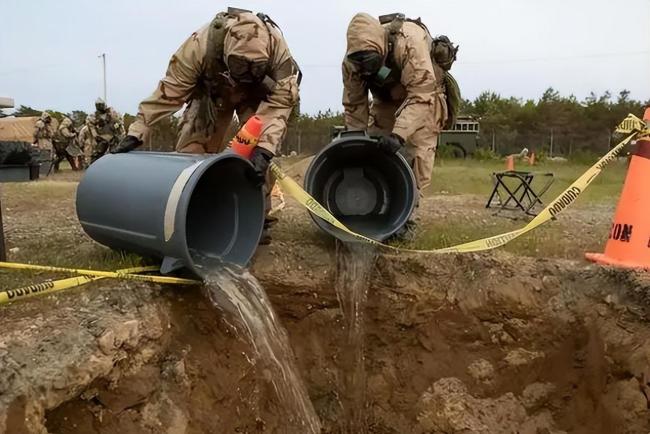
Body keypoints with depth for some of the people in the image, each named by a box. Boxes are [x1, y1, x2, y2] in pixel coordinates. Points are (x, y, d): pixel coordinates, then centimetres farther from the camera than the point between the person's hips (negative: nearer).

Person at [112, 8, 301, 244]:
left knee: (262, 150, -19)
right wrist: (137, 132, -30)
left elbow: (281, 100, -36)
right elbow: (169, 92, -29)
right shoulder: (199, 45, -38)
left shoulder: (277, 47, -38)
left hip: (257, 94, 0)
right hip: (212, 91, 1)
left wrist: (264, 147, -49)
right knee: (190, 150, -9)